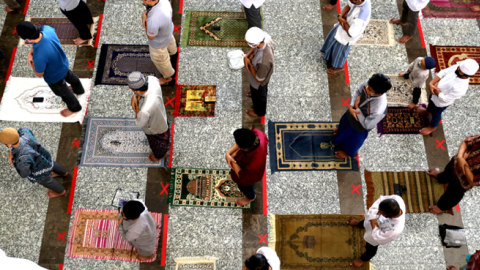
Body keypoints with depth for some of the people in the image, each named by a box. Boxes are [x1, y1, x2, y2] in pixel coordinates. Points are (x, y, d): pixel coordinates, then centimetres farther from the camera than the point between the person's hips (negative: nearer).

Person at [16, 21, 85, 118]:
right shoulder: (47, 29, -30)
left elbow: (39, 74, -25)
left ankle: (74, 107, 56)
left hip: (55, 77, -6)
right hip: (63, 63, 6)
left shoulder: (39, 56, -45)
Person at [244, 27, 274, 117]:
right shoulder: (264, 36, -31)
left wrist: (250, 63, -24)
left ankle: (259, 112, 61)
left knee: (259, 95, 28)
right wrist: (246, 57, -23)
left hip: (259, 83, -6)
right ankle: (254, 93, 74)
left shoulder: (263, 62, -50)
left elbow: (259, 79, -30)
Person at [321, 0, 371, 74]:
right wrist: (340, 16, -18)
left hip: (346, 35, -7)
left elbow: (351, 34, -32)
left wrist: (344, 21, -23)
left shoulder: (360, 18, -45)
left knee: (339, 51, 21)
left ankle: (339, 66, 53)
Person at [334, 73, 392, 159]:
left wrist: (356, 107, -29)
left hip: (360, 125, -5)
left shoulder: (379, 109, -46)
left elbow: (367, 125, -29)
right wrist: (351, 107, -24)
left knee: (353, 138, 26)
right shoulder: (369, 84, -32)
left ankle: (347, 152, 60)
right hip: (353, 110, 5)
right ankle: (342, 130, 73)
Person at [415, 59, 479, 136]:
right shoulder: (456, 68, -28)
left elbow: (444, 98, -32)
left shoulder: (461, 88, -44)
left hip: (441, 102, -6)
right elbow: (443, 72, -13)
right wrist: (431, 83, -24)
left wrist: (435, 88, -23)